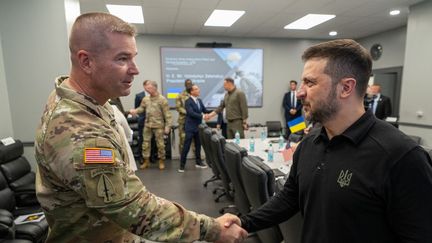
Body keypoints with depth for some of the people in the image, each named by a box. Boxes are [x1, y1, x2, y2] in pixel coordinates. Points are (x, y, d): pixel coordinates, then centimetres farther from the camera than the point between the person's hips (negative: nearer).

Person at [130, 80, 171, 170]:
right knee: (146, 143, 9)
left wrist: (167, 126, -14)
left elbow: (167, 114, -9)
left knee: (160, 144, 4)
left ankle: (161, 161, 19)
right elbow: (141, 108, 15)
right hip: (147, 125, 4)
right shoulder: (145, 99, 4)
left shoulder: (162, 99, -8)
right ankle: (146, 161, 22)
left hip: (158, 126, -4)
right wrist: (135, 111, -7)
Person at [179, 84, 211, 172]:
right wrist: (202, 116, -27)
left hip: (198, 126, 7)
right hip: (190, 127, -7)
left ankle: (198, 162, 29)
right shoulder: (188, 101, -12)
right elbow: (191, 113, -24)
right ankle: (182, 165, 6)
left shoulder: (199, 100, 10)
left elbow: (205, 110, 11)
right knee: (186, 146, -3)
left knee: (198, 145, 15)